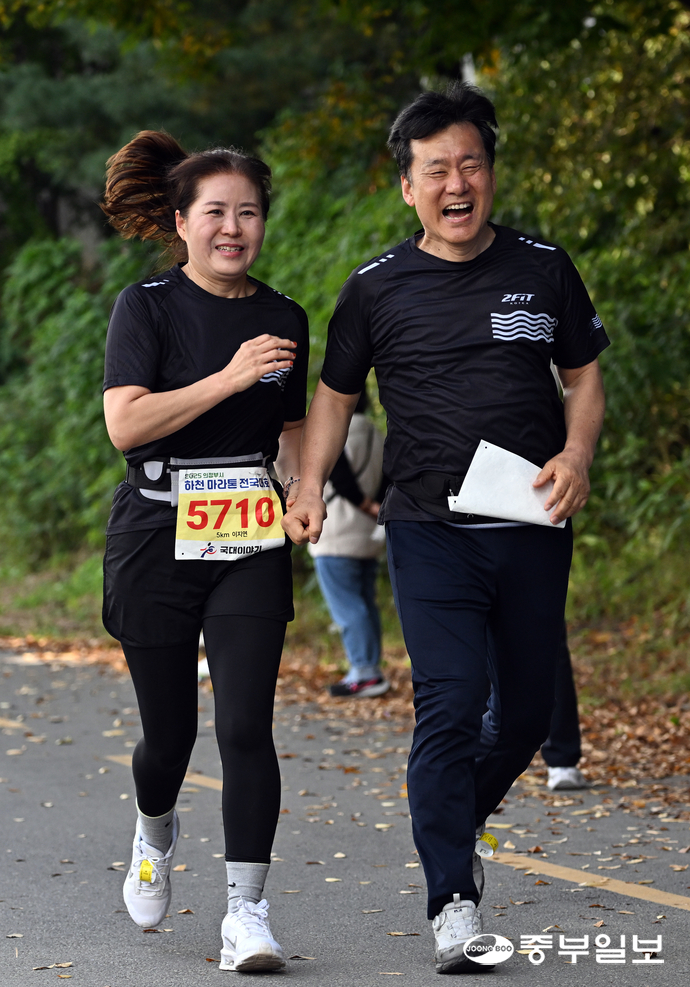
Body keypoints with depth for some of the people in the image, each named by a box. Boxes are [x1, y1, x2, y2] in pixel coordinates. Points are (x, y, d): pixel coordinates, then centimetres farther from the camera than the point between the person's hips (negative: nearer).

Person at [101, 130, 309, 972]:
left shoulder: (283, 319, 9)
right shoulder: (147, 307, -3)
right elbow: (125, 424, -16)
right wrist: (229, 377, -21)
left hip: (250, 547, 2)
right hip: (156, 543, -2)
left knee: (246, 726, -11)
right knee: (170, 732, 8)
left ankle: (246, 914, -8)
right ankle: (154, 835, 42)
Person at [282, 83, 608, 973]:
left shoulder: (543, 270, 6)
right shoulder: (377, 289, 2)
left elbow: (584, 375, 14)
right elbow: (334, 392, 12)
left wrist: (577, 454, -5)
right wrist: (309, 490, -1)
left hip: (533, 531, 3)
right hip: (430, 532, -3)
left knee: (528, 711, 12)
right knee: (450, 706, -16)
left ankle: (457, 824, 40)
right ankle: (452, 900, -13)